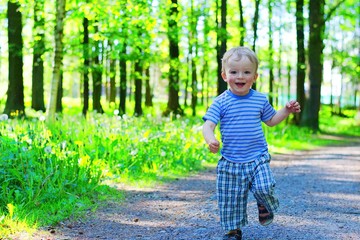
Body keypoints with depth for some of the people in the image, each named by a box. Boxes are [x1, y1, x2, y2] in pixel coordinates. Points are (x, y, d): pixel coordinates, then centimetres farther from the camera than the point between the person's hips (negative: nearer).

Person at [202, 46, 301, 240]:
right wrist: (210, 139, -34)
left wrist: (287, 110, 5)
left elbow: (271, 120, 20)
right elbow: (208, 124, -13)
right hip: (230, 162, -1)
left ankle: (265, 205, 17)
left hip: (258, 158, 1)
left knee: (264, 188, -19)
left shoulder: (260, 100, 4)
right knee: (230, 198, 4)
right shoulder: (221, 102, -5)